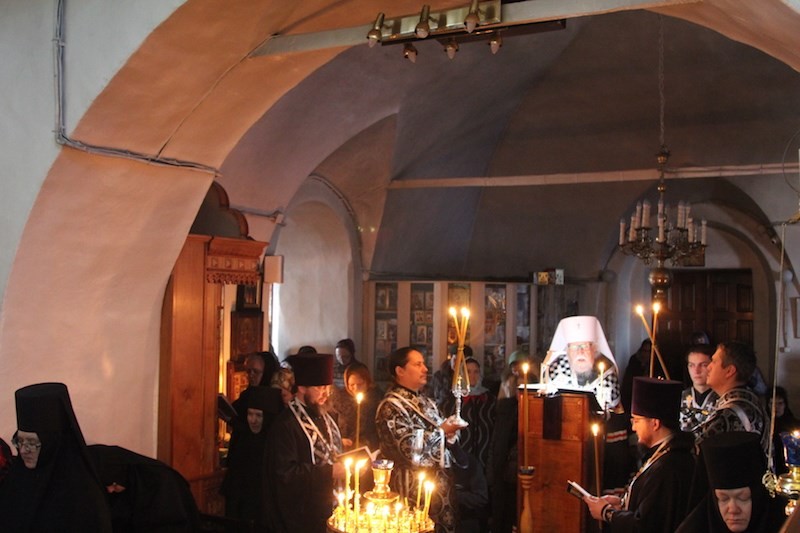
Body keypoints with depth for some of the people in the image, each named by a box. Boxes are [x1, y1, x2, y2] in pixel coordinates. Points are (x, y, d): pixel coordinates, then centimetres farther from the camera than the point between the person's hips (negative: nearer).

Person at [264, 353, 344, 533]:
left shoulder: (323, 416, 8)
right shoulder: (286, 423, -18)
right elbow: (286, 473, -23)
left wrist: (345, 466, 0)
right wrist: (329, 471, -22)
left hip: (329, 508, 7)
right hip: (302, 515, -7)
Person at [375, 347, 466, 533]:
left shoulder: (425, 401, 13)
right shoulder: (391, 406, -14)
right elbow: (409, 447, -22)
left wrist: (450, 431, -4)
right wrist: (442, 431, -14)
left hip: (441, 484, 8)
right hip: (416, 489, -8)